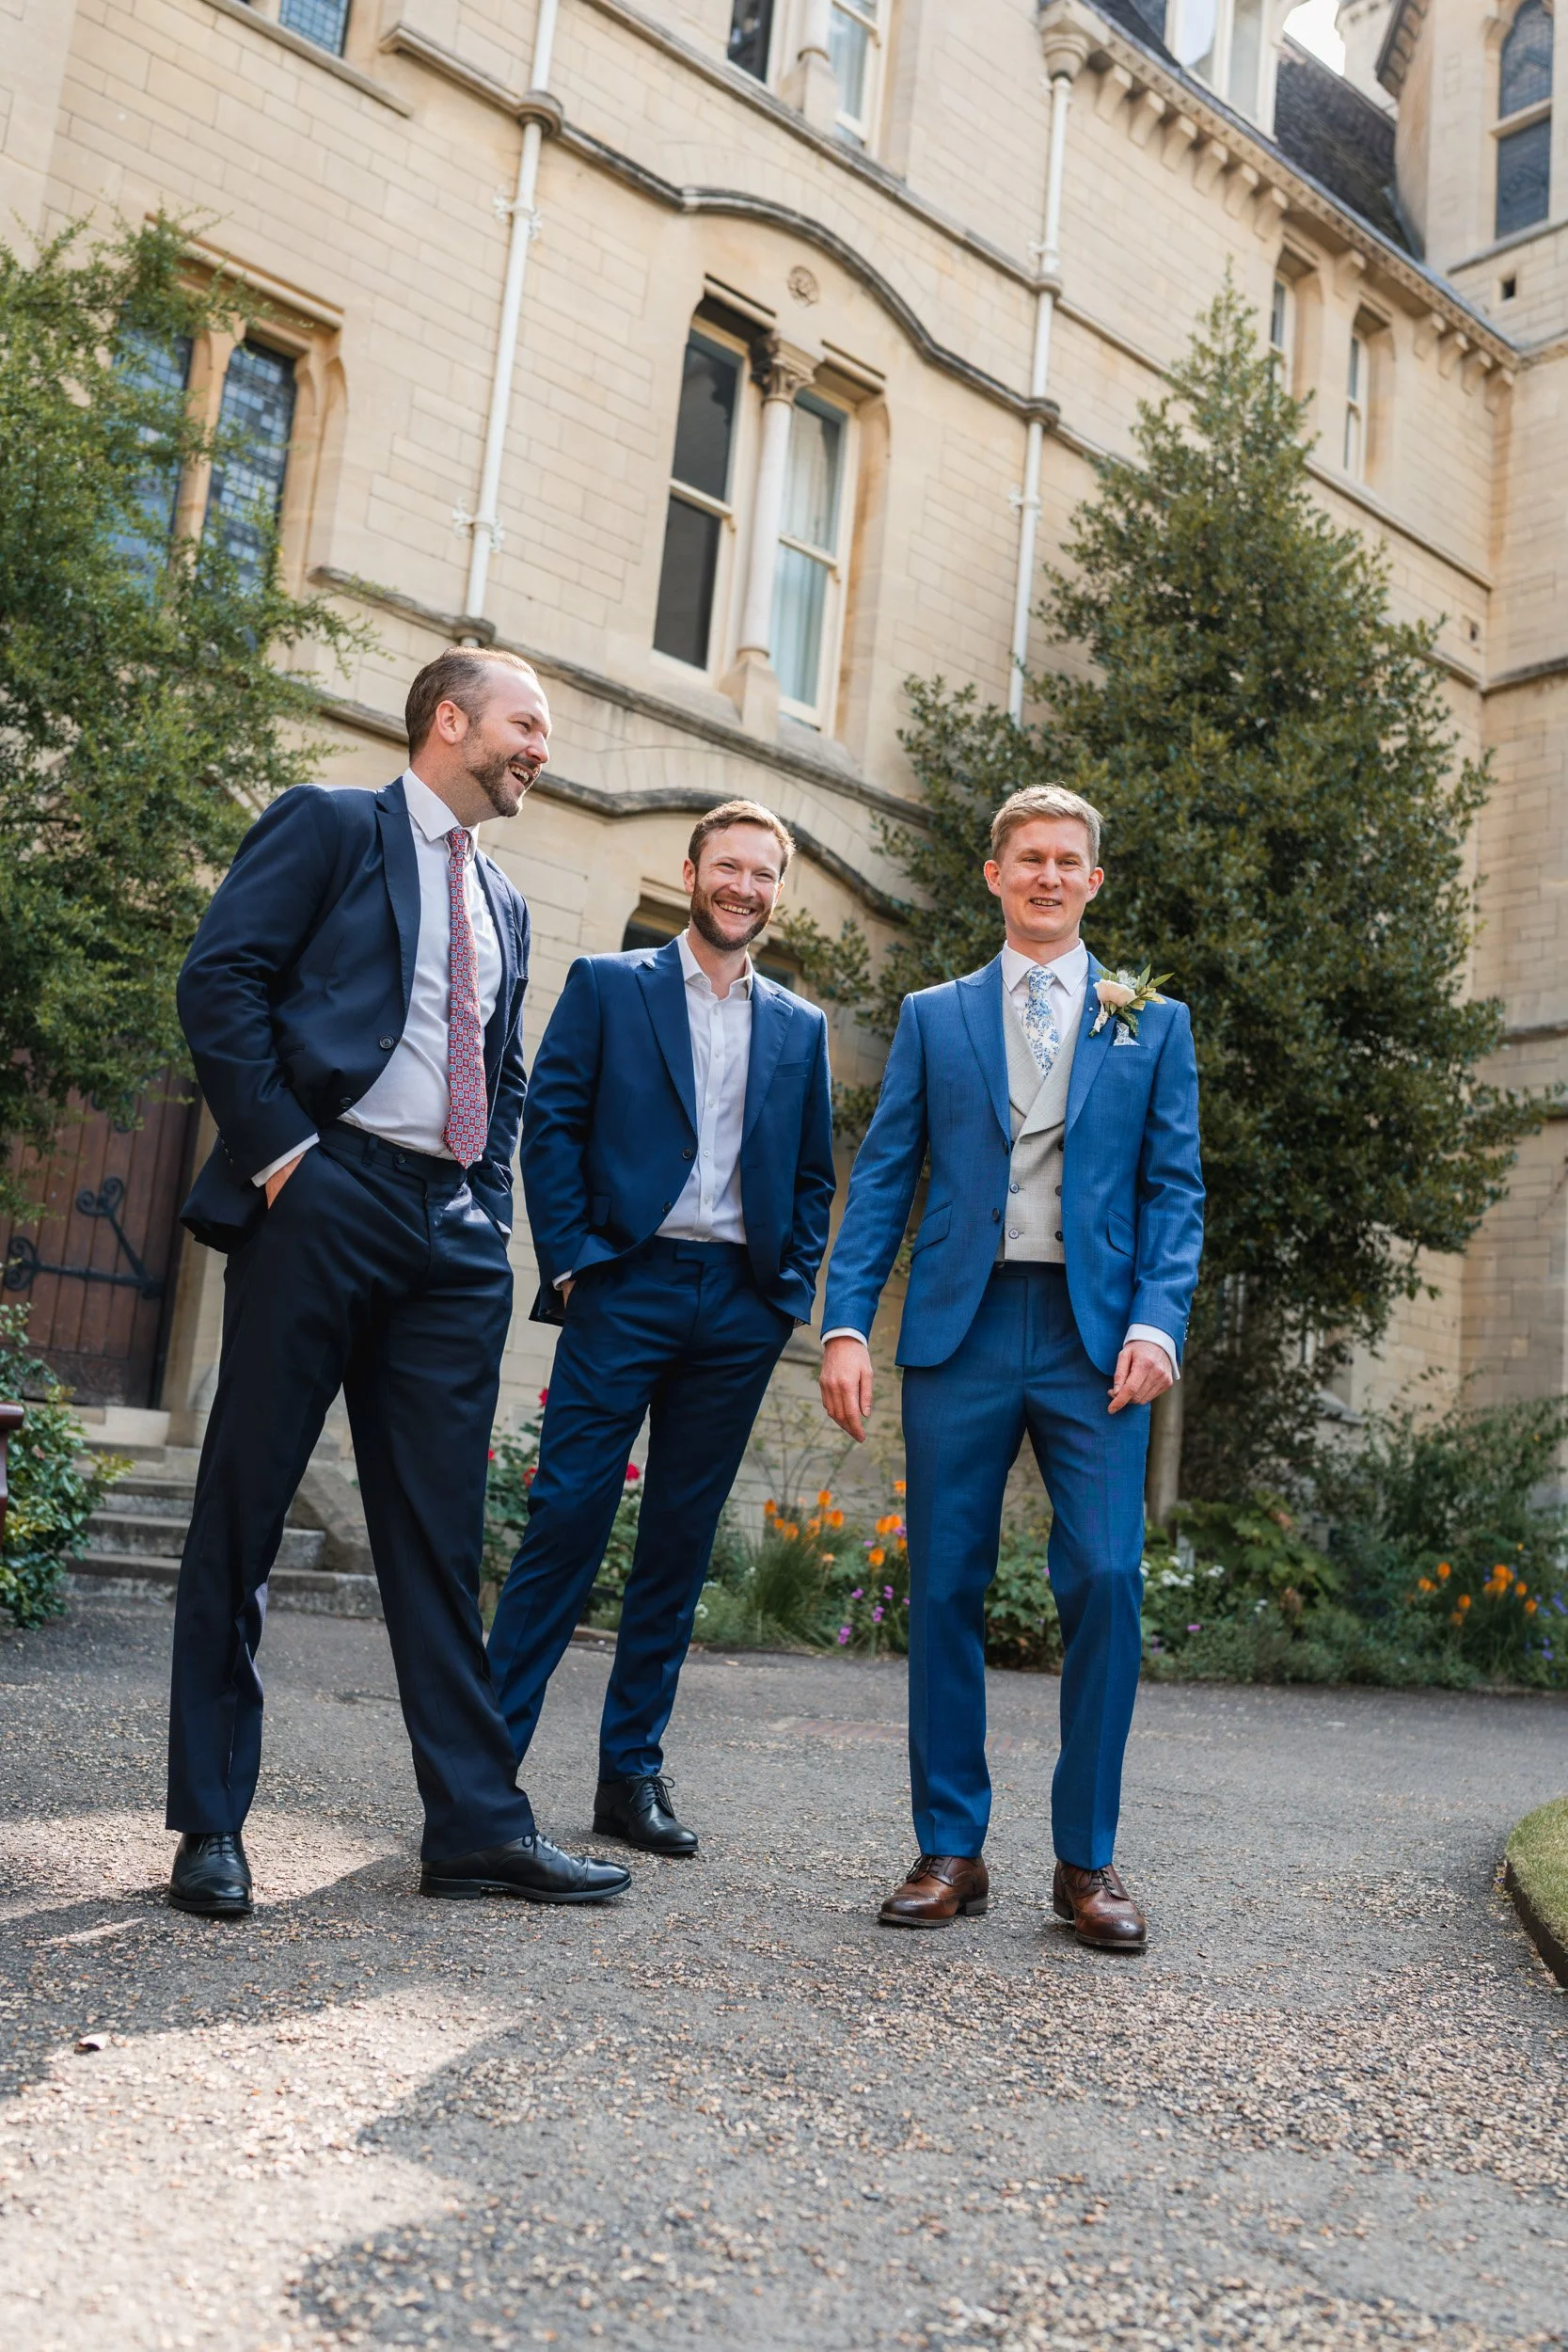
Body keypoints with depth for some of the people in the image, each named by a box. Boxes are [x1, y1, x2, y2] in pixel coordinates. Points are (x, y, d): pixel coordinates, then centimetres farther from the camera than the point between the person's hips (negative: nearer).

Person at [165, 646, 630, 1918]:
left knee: (442, 1528, 6)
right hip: (328, 1196, -6)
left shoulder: (502, 902, 24)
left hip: (454, 1232, 6)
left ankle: (478, 1820, 10)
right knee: (247, 1503, 0)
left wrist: (493, 1196, 9)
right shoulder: (329, 824, 5)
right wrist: (280, 1148, -12)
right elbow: (221, 979, -6)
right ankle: (211, 1824, 10)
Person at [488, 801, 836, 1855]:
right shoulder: (608, 984, 8)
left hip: (740, 1305, 3)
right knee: (566, 1517, -7)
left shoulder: (800, 1027, 16)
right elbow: (551, 1124, 1)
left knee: (682, 1539, 7)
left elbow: (814, 1176, 17)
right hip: (627, 1283, -3)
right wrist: (569, 1258, -8)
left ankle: (633, 1769, 16)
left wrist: (792, 1289, 4)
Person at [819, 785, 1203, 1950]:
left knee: (1105, 1579, -9)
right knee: (946, 1588, 1)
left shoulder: (1153, 1023, 14)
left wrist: (1159, 1319, -8)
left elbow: (1175, 1187, 8)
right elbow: (883, 1177, 9)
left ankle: (1088, 1859, 6)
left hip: (1095, 1333, -1)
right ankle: (951, 1849, 13)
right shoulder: (933, 1016, 15)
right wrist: (847, 1322, -3)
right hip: (961, 1327, 1)